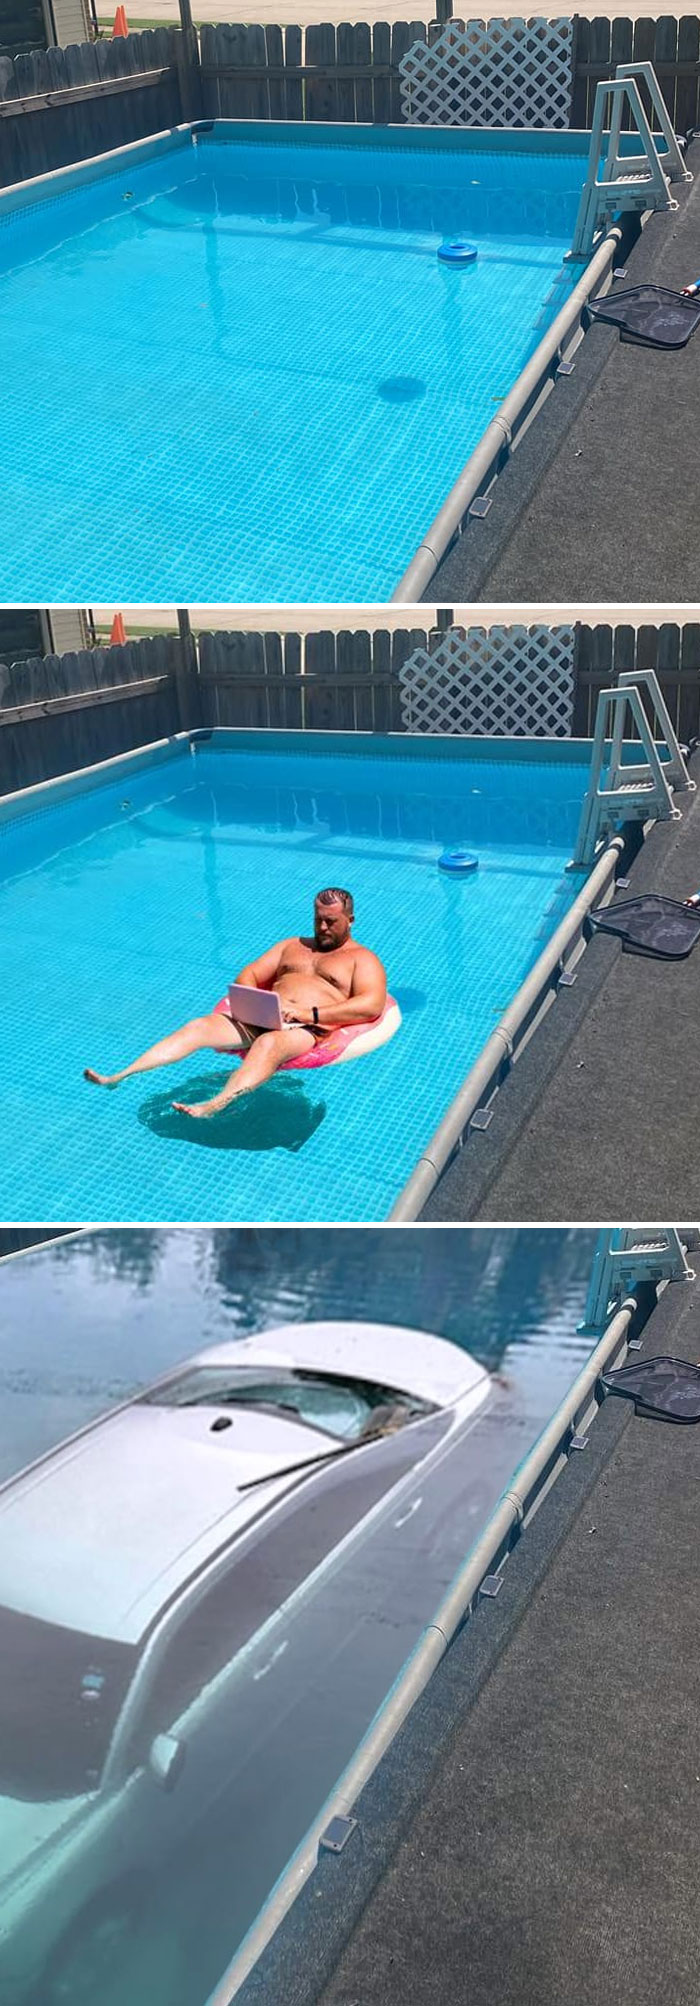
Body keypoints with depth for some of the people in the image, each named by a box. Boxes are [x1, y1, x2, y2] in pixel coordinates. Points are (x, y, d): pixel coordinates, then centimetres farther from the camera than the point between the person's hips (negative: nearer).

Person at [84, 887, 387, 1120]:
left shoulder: (362, 959, 13)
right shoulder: (293, 945, 31)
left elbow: (372, 1005, -7)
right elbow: (247, 976, 25)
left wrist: (311, 1013, -16)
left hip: (310, 1030, -6)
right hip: (260, 1019, 6)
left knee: (268, 1043, -40)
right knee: (199, 1026, -18)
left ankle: (214, 1106, -64)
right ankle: (117, 1077, -29)